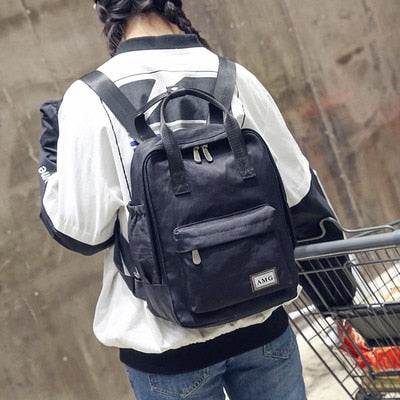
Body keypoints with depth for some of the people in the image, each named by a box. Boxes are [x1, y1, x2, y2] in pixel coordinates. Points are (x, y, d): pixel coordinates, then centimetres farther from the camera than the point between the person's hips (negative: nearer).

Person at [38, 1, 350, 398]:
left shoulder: (90, 98, -13)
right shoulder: (234, 79, -5)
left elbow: (80, 231, -11)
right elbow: (301, 195, 1)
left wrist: (49, 160, 6)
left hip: (166, 347, -2)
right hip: (261, 325, 2)